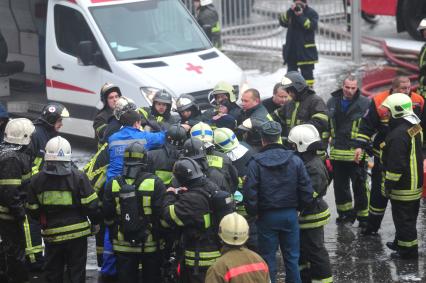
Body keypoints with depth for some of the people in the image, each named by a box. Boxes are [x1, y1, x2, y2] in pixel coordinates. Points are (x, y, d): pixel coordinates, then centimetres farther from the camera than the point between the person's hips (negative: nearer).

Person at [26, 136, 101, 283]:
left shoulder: (36, 180, -4)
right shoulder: (78, 177, -12)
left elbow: (33, 210, 1)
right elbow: (91, 204, -11)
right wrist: (95, 222, 6)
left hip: (51, 235, 2)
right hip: (77, 232, -2)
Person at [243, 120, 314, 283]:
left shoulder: (256, 163, -12)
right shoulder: (295, 160, -4)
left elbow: (249, 193, -15)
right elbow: (307, 190, -4)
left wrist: (254, 212, 0)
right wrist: (298, 208, 10)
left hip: (267, 216, -2)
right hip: (290, 215, 2)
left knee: (268, 259, 8)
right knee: (292, 258, 13)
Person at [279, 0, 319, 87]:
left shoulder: (312, 13, -4)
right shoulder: (291, 12, 10)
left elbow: (312, 26, -20)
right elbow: (282, 22, -5)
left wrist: (301, 15, -22)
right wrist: (290, 12, -20)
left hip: (305, 50, -5)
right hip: (291, 50, 5)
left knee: (307, 73, 1)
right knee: (291, 73, 11)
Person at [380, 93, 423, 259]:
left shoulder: (399, 134, -24)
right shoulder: (415, 127, 9)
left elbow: (396, 164, -25)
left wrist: (389, 184, -16)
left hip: (403, 186, -10)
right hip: (415, 182, 10)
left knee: (403, 218, -1)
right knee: (408, 216, 20)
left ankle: (409, 249, 5)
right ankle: (400, 242, 34)